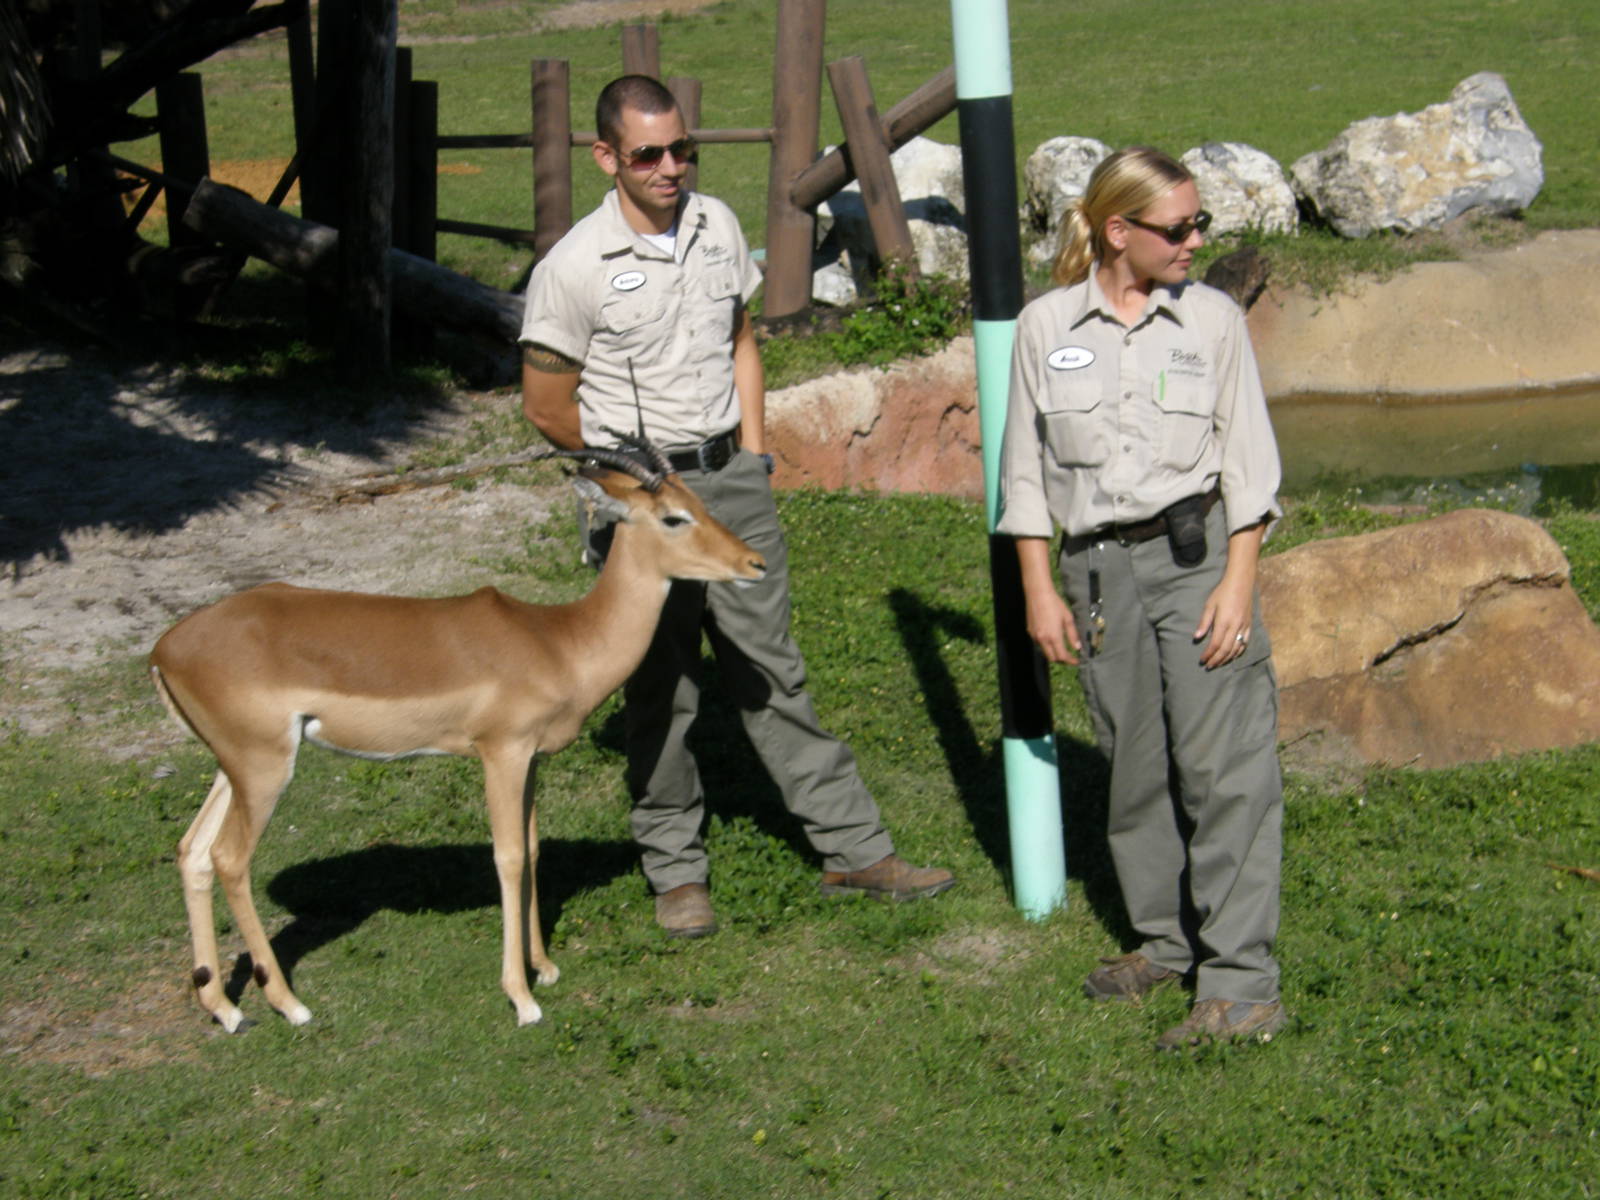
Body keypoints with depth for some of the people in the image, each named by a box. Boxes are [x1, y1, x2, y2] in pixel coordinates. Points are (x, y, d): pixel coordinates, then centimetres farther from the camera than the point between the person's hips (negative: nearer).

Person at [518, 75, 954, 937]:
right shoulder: (573, 268, -13)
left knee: (771, 669, 10)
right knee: (660, 690, 5)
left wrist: (751, 456, 10)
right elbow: (547, 408, -5)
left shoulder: (717, 226, 3)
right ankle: (675, 872, 19)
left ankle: (854, 849, 14)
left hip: (732, 480, 4)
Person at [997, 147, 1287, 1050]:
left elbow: (1248, 457, 3)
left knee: (1225, 763, -8)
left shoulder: (1213, 319, 1)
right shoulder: (1047, 327, 3)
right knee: (1136, 764, 10)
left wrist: (1240, 579, -5)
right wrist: (1039, 588, 4)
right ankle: (1168, 940, 26)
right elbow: (1026, 468, 8)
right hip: (1099, 566, 2)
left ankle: (1241, 980, -8)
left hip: (1197, 552, -2)